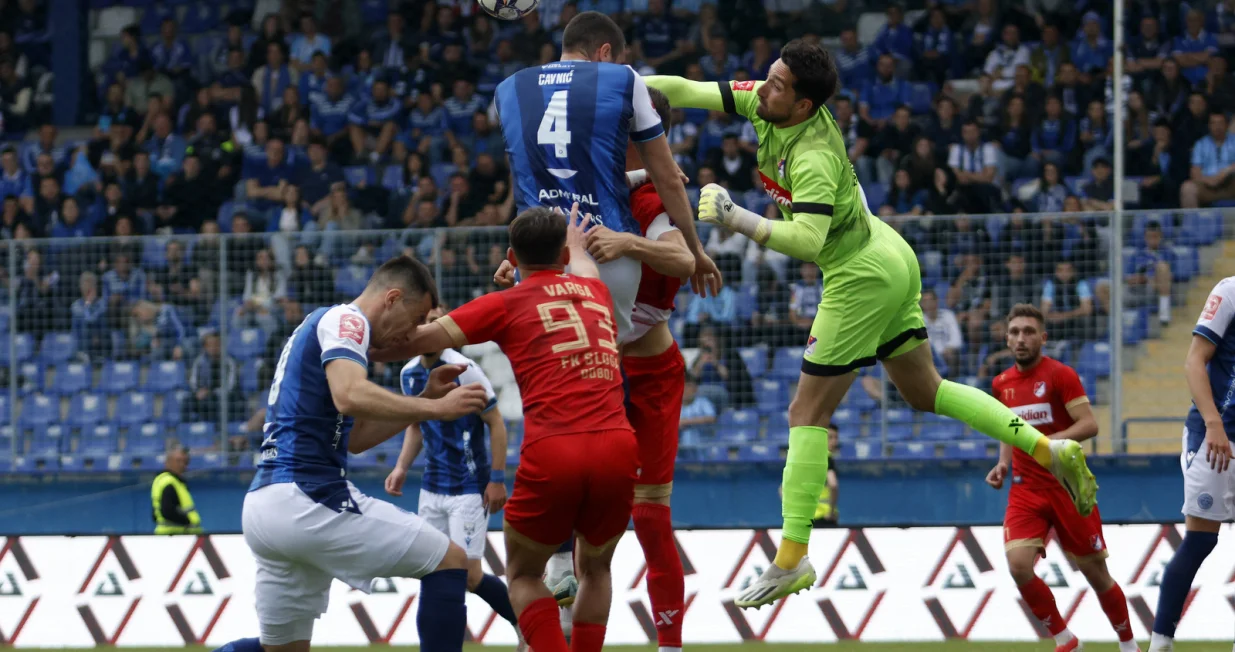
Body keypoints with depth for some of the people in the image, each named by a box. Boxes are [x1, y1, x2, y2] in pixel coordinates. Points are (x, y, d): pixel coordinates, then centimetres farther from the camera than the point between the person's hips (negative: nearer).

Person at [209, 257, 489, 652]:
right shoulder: (346, 319, -3)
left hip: (260, 505, 10)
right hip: (310, 496, -10)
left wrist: (425, 399, 22)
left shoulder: (317, 327, 26)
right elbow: (349, 395, -24)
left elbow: (355, 437, 30)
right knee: (451, 562, -2)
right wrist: (434, 409, -17)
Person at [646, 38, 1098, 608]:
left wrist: (734, 218, -35)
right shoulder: (766, 103, -4)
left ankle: (791, 559, -5)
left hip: (861, 276, -10)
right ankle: (1048, 449, 12)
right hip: (891, 259, 10)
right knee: (925, 392, 18)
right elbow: (687, 91, 4)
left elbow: (807, 240, -38)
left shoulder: (813, 158, -28)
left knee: (807, 412, -5)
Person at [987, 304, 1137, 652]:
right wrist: (1003, 464, 7)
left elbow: (1089, 425, -17)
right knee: (1019, 565, -17)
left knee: (1095, 572, 3)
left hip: (1068, 488, -4)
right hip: (1025, 490, 4)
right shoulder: (1002, 384, 9)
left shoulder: (1060, 375, -8)